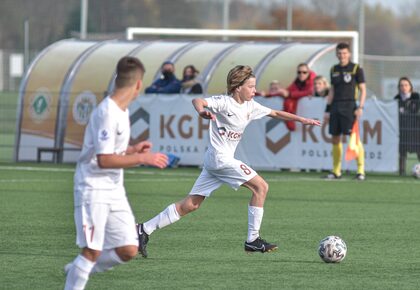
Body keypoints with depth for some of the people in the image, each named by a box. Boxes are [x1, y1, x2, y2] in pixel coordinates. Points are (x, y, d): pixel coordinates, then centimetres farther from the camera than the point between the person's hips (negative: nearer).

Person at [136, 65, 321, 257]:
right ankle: (253, 240, -5)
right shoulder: (224, 102, -12)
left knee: (191, 205, 7)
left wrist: (302, 120, 20)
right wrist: (201, 110, -47)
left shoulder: (250, 106, 12)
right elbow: (197, 101, -25)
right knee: (260, 186, -8)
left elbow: (275, 113, 23)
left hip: (214, 162, 9)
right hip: (220, 158, -9)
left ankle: (145, 229, 6)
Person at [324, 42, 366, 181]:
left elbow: (363, 89, -1)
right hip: (335, 106, 5)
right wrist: (327, 109, 15)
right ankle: (336, 171, 12)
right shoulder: (334, 70, 15)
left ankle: (361, 170, -10)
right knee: (335, 139, 5)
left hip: (349, 106, -5)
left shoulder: (356, 69, 0)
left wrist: (360, 107, -12)